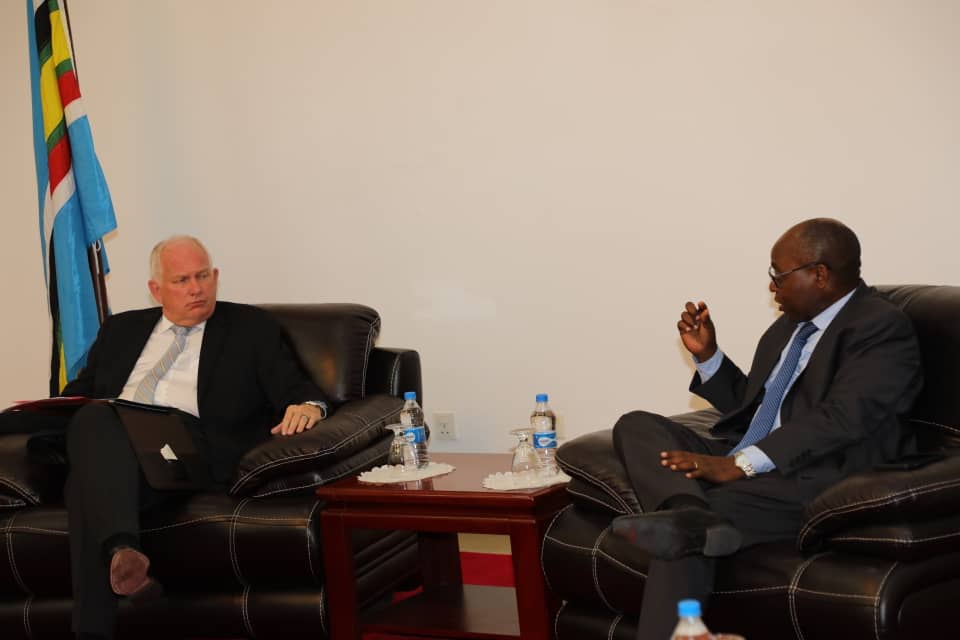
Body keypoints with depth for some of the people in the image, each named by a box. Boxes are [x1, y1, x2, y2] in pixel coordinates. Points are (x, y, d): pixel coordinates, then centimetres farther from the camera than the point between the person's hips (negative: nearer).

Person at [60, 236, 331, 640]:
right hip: (106, 439, 3)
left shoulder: (251, 328, 21)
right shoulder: (121, 329, 32)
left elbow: (294, 389, 11)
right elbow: (80, 392, 30)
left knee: (87, 481, -37)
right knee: (92, 420, -38)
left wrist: (308, 406, -14)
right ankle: (122, 550, -56)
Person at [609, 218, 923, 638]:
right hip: (740, 468, 9)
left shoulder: (883, 329, -8)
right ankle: (692, 515, -40)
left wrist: (740, 464, -29)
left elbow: (839, 418, -22)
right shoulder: (788, 326, 21)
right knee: (636, 426, -16)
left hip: (814, 483, -9)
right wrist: (706, 355, 14)